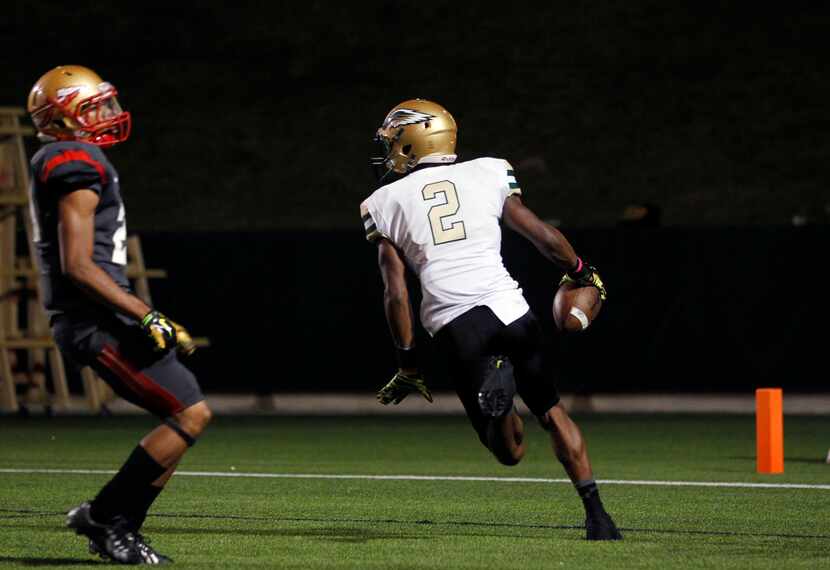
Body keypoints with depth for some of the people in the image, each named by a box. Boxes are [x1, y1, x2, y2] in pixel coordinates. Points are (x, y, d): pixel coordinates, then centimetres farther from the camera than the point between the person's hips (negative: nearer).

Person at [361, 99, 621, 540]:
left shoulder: (386, 203, 11)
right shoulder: (486, 175, 13)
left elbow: (396, 293, 7)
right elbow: (543, 236, 13)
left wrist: (407, 365, 14)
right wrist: (583, 275, 32)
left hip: (453, 322, -1)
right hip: (508, 307, 1)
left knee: (509, 451, 4)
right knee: (552, 412, 21)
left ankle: (494, 386, -28)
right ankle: (596, 513, 10)